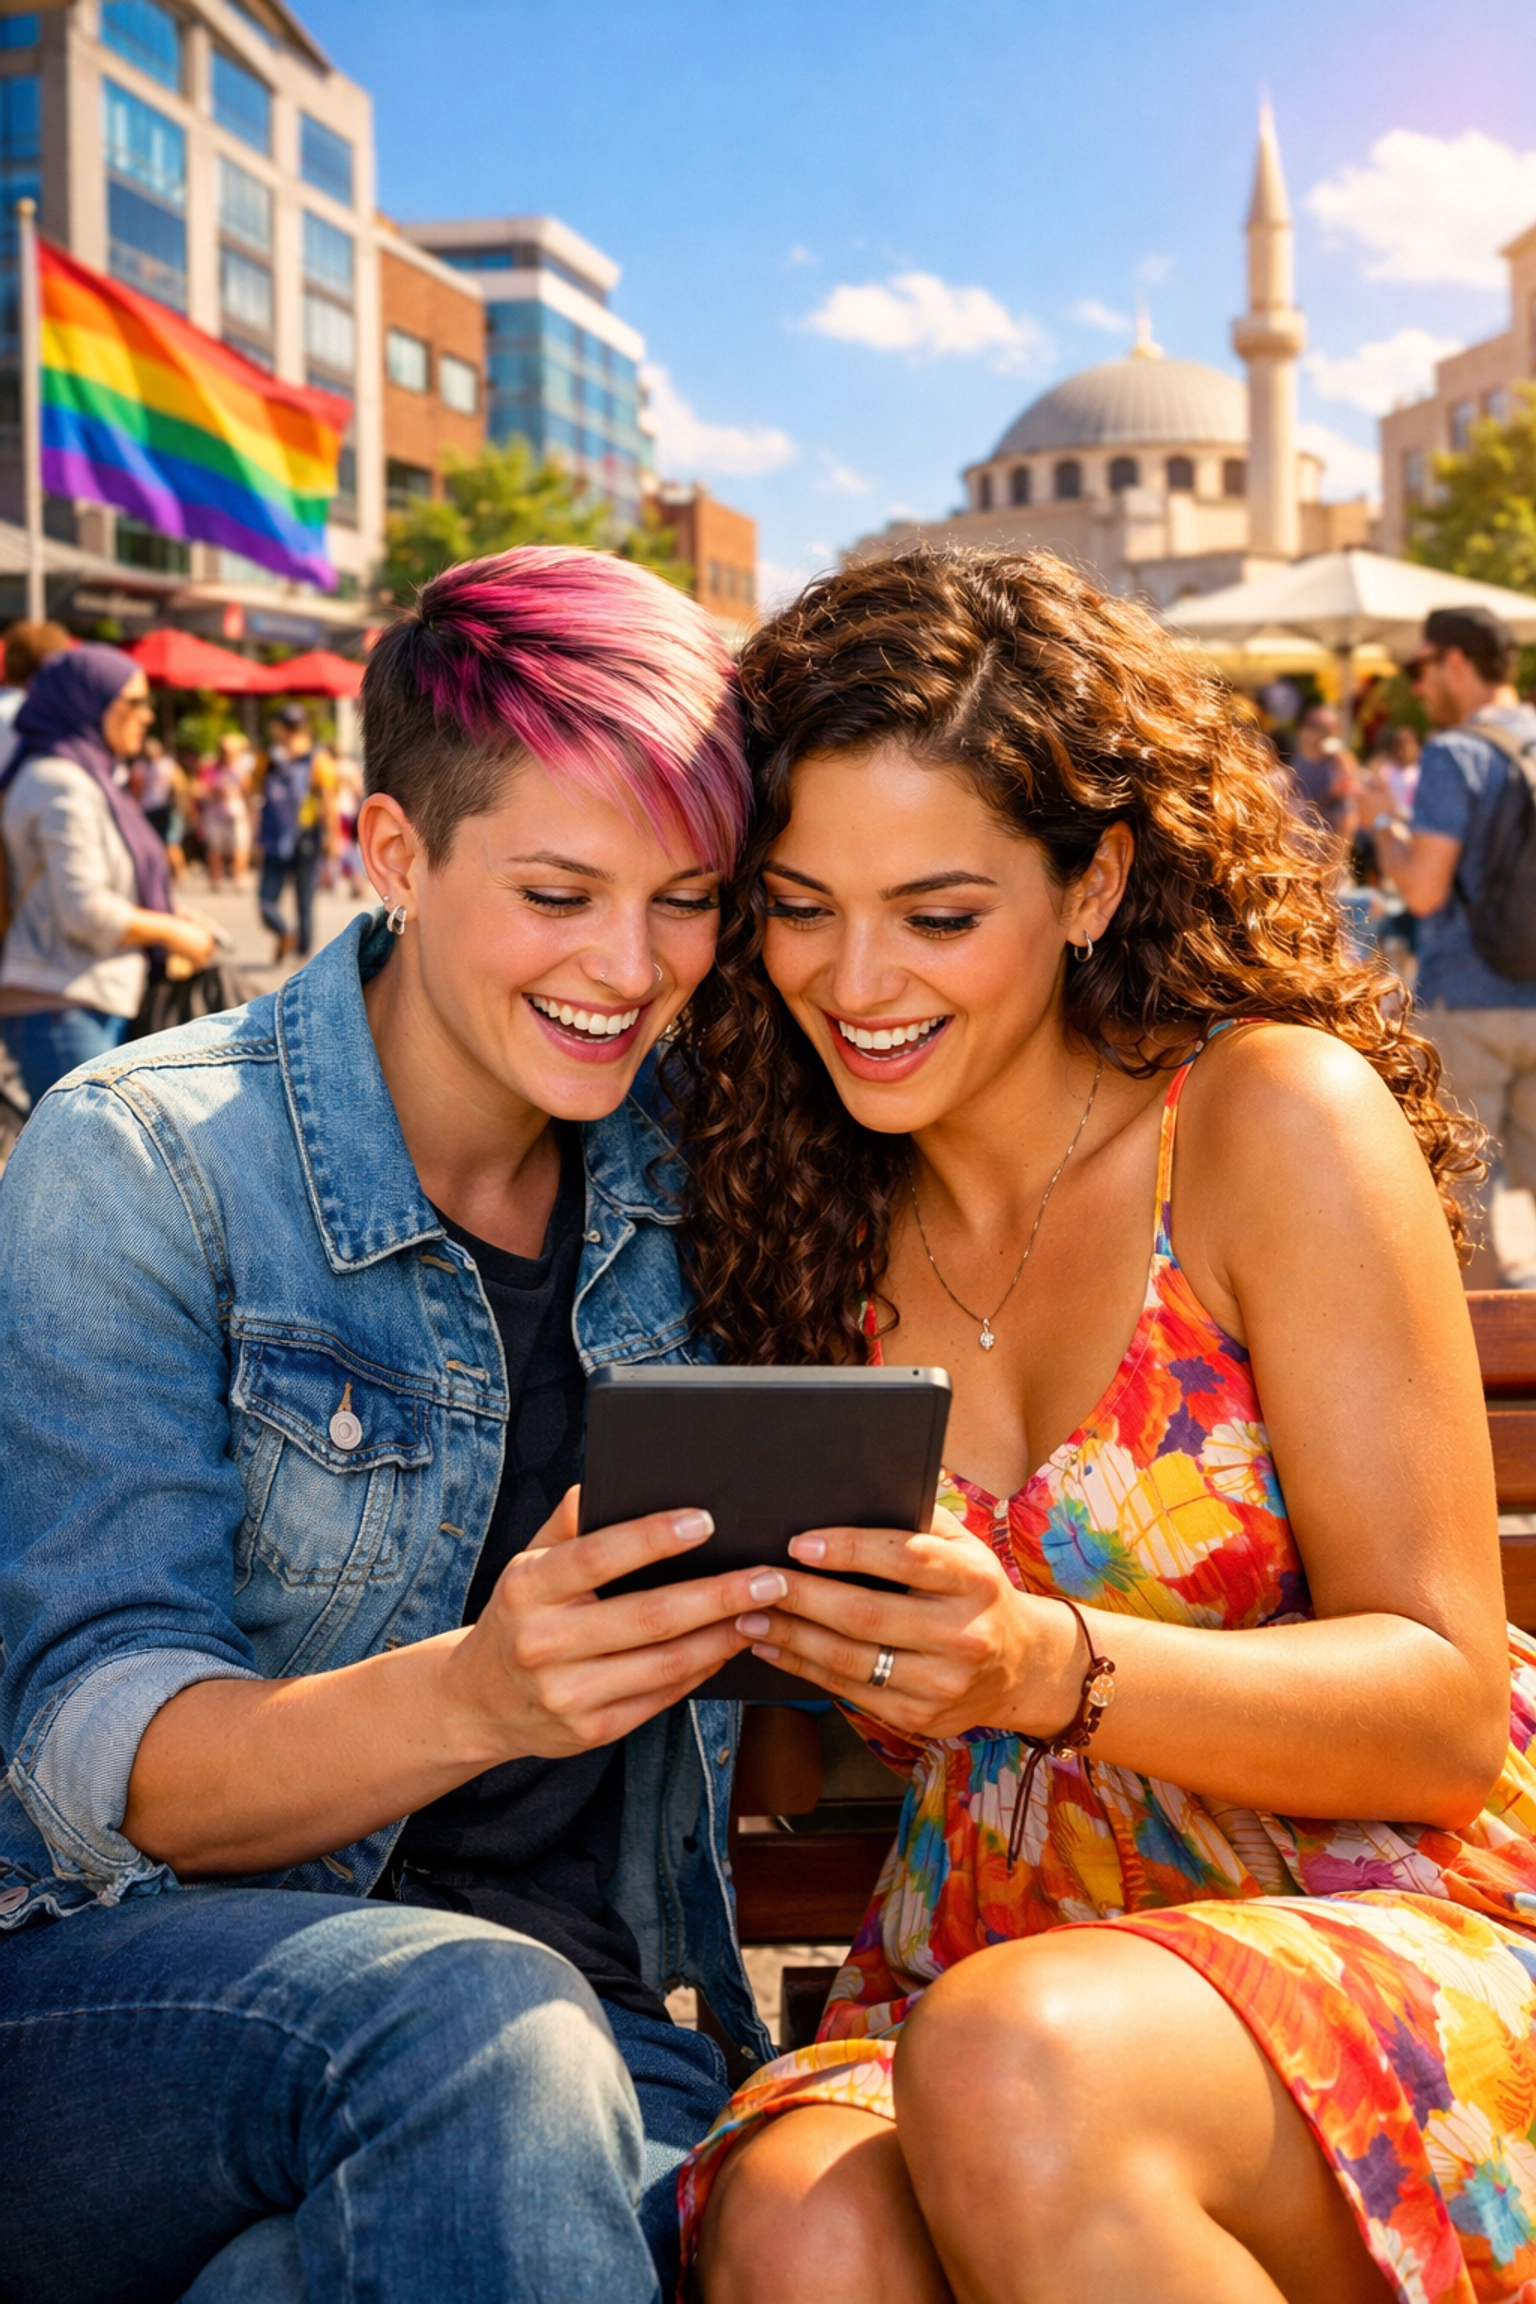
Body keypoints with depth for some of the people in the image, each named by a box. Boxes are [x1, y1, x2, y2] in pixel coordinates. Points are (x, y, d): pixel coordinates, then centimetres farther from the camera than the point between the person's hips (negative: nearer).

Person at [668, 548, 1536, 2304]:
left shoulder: (1274, 1121, -6)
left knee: (1015, 2071, -35)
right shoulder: (819, 1205, 7)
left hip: (1391, 1952, -2)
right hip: (981, 1979, 3)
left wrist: (1048, 1667, -25)